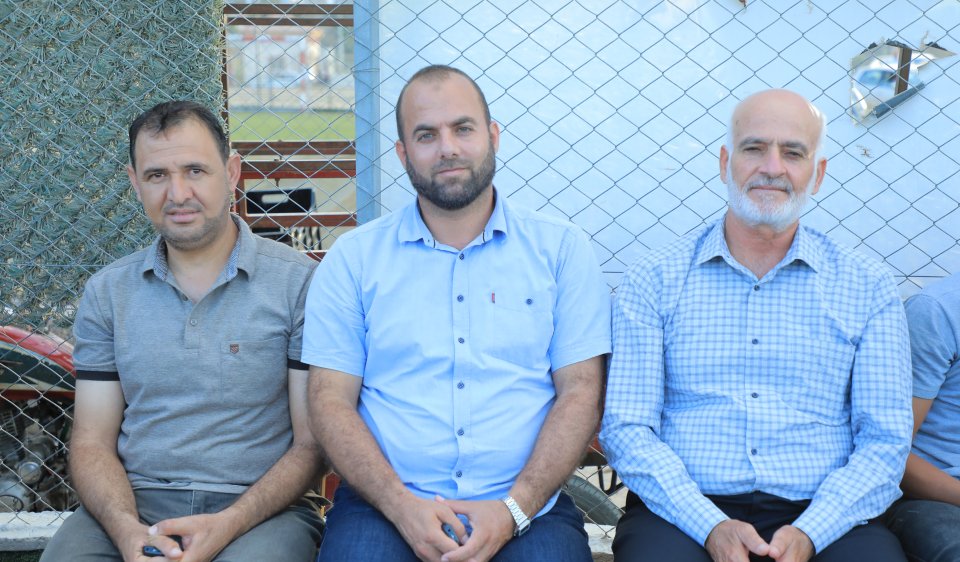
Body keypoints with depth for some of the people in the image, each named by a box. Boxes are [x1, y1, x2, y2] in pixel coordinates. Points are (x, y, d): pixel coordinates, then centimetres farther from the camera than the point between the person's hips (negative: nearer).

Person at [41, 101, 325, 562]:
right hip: (133, 510, 3)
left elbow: (312, 443, -2)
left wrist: (228, 525, -16)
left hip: (260, 511, -3)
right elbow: (93, 442, 7)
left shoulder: (299, 282, -2)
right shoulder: (107, 293, 9)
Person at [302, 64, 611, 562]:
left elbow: (580, 393, 1)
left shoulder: (561, 250, 6)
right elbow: (331, 400, 2)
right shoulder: (353, 258, 7)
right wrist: (403, 506, -13)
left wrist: (513, 510, -12)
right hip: (385, 506, 0)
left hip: (526, 510, 1)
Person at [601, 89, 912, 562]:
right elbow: (626, 428, 0)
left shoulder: (868, 289, 9)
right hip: (684, 514, -1)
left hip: (823, 519, 2)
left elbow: (884, 441, 5)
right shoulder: (653, 281, 5)